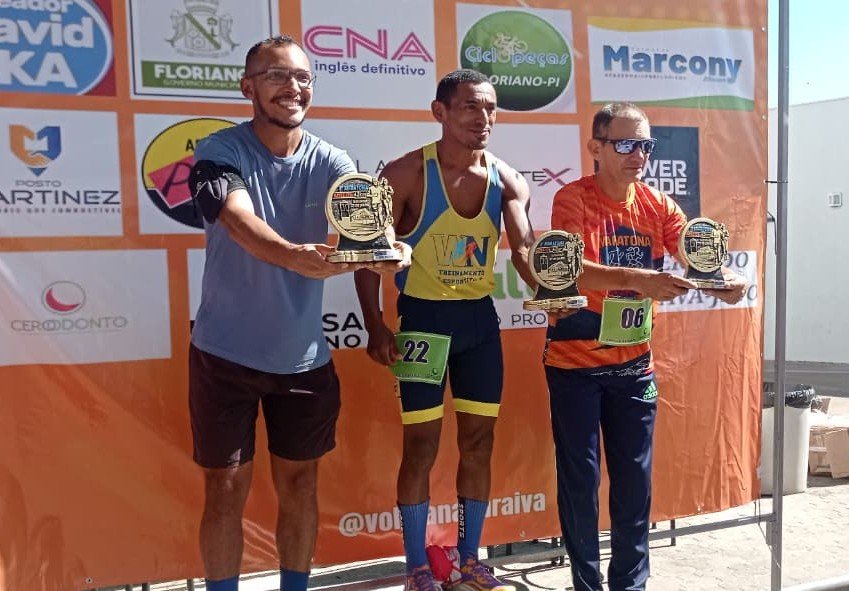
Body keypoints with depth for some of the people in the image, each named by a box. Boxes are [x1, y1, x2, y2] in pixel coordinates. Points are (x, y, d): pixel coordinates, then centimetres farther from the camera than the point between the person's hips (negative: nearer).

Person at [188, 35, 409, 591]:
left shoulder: (331, 162, -3)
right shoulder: (219, 152, -12)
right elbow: (240, 222, -32)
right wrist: (294, 256, -53)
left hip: (304, 356, 3)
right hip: (226, 353, -2)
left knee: (299, 484, 14)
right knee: (226, 489, 8)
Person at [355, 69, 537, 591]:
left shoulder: (508, 181, 0)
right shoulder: (406, 173, -11)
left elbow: (525, 251, -12)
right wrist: (376, 326, -18)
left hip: (480, 318, 5)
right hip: (423, 317, -4)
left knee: (479, 440, 10)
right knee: (422, 445, 1)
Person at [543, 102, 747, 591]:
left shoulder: (657, 204, 3)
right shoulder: (573, 199, -12)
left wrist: (727, 279, -29)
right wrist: (639, 280, -41)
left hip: (634, 364, 4)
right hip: (575, 363, -4)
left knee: (635, 478, 10)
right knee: (580, 477, 4)